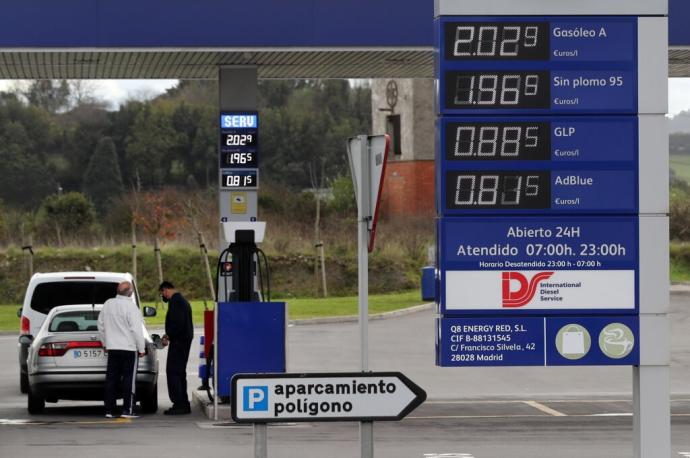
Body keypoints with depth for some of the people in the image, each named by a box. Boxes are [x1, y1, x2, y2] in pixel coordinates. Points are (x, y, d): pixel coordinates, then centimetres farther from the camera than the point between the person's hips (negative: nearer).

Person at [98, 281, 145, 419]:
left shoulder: (108, 304, 6)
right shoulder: (130, 306, -14)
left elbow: (101, 325, 15)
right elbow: (136, 329, -15)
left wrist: (105, 343, 25)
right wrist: (141, 348, -8)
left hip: (112, 347, 6)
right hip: (129, 348, -6)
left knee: (111, 379, 8)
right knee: (129, 379, -2)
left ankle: (109, 410, 8)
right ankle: (127, 410, -6)